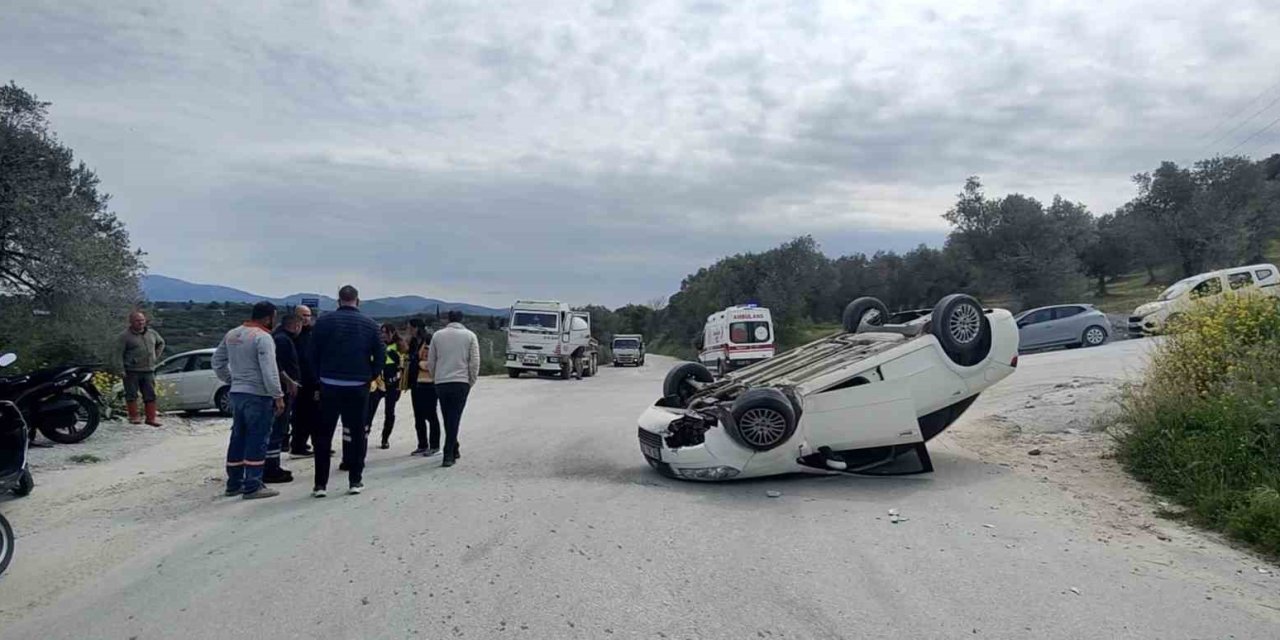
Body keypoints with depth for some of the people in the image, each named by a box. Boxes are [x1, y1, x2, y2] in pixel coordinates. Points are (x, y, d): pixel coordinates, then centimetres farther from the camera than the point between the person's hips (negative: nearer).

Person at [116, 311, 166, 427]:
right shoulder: (125, 336, -6)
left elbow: (161, 343, 27)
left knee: (150, 395, 6)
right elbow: (119, 353, -8)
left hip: (149, 370, 4)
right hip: (132, 371, -4)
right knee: (132, 395, 1)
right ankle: (134, 416, 10)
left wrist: (156, 357, 16)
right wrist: (122, 369, -13)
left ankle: (151, 417, 12)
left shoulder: (152, 333, 9)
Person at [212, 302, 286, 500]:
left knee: (238, 438, 15)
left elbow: (218, 361, 17)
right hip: (258, 395, -8)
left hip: (237, 393, 8)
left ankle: (234, 483, 22)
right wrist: (278, 396, -18)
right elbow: (269, 371, -21)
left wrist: (231, 379, 20)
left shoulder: (231, 334, 10)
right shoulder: (263, 337, -15)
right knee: (257, 440, -3)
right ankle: (252, 486, -1)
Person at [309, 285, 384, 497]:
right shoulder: (369, 324, 1)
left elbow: (313, 354, -2)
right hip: (359, 387, 1)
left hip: (329, 386, -1)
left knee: (323, 435, 8)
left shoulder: (324, 321, -2)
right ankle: (355, 480, 13)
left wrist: (320, 378, 10)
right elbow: (380, 355, -1)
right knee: (356, 433, 11)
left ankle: (320, 483, 7)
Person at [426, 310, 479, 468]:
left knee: (448, 419, 14)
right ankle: (449, 455, -8)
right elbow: (474, 362, -3)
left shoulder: (437, 335, 7)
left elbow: (430, 362, 7)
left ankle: (453, 451, 24)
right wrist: (471, 382, 8)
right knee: (455, 419, -2)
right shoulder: (470, 335, 2)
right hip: (461, 382, -2)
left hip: (441, 383, 2)